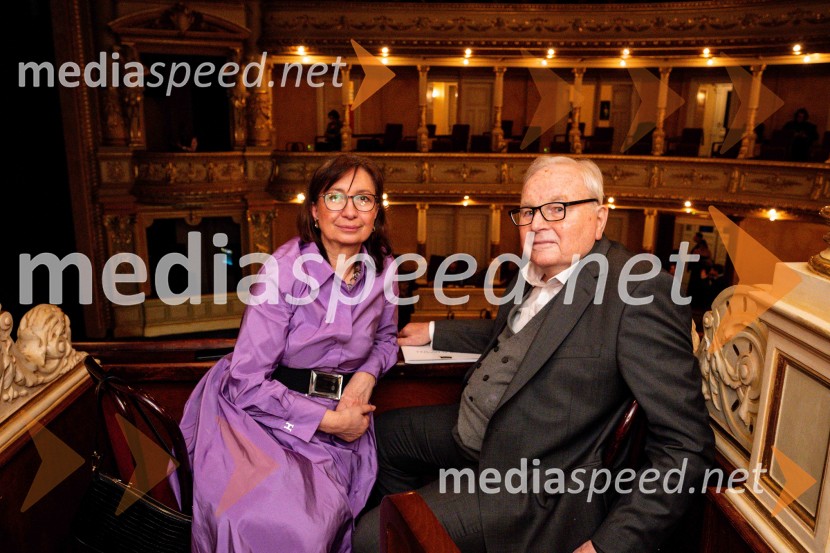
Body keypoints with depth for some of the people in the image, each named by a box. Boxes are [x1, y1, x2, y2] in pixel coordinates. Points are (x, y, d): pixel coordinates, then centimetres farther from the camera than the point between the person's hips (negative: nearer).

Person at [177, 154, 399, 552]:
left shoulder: (382, 269, 0)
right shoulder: (285, 270, -14)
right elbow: (246, 381, -15)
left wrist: (367, 375, -2)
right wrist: (329, 420, -15)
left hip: (339, 420, 4)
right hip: (267, 412, -3)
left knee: (319, 516, -20)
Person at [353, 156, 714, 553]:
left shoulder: (641, 292, -24)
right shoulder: (533, 272, 1)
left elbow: (687, 446, -23)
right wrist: (433, 332, 19)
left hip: (535, 487, -8)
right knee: (380, 433, 23)